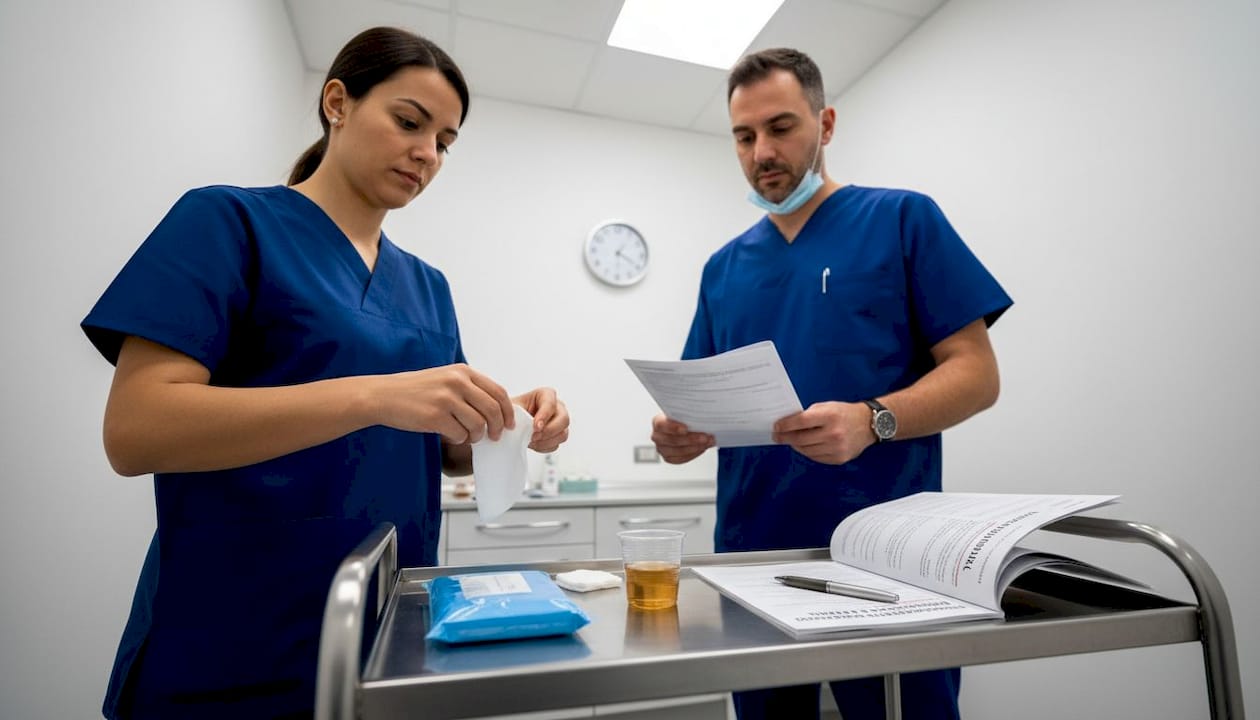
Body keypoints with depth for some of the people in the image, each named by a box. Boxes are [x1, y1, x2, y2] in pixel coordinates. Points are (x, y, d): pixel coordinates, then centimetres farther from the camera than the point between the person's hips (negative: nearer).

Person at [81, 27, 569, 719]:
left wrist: (505, 424, -12)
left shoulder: (426, 284, 7)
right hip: (239, 646, -5)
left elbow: (440, 449, 9)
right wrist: (375, 395, -29)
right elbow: (134, 431, -18)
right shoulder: (229, 221, -8)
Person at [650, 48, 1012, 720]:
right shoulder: (725, 267, 10)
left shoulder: (902, 219, -1)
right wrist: (683, 432, -11)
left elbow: (976, 373, -6)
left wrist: (871, 421, -24)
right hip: (753, 556, 4)